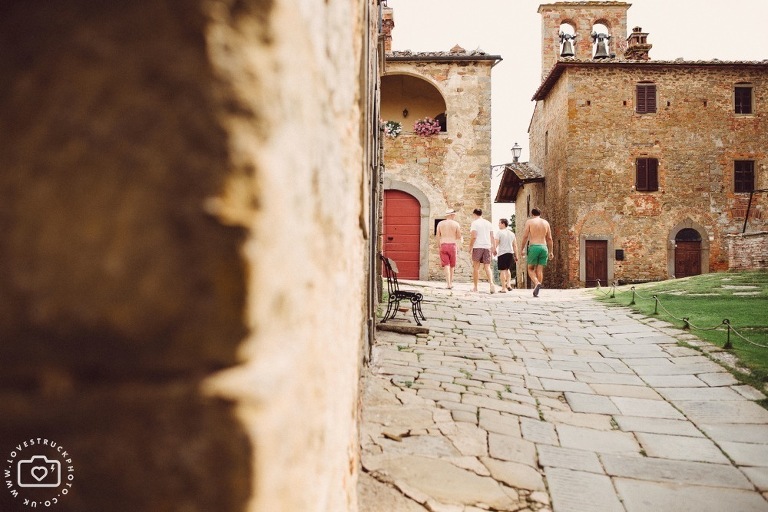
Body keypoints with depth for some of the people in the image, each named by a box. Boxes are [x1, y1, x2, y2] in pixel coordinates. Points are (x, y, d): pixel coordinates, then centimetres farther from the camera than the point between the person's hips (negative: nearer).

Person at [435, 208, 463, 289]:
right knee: (452, 265, 13)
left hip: (443, 245, 1)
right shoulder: (456, 224, 1)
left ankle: (448, 283, -13)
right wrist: (461, 240, 25)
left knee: (446, 265, -1)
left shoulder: (440, 223, 7)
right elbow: (459, 237, 3)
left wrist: (438, 247, 12)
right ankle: (450, 282, 21)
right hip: (453, 245, -1)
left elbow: (437, 236, 6)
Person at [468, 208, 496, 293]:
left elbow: (473, 236, -12)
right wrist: (493, 248, 15)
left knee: (476, 267, 5)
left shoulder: (474, 223, -4)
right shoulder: (489, 223, 12)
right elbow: (492, 237, 11)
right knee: (487, 267, 3)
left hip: (477, 247, -4)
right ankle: (491, 283, -18)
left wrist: (470, 247, -5)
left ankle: (475, 287, 10)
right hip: (487, 247, 4)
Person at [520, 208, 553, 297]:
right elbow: (549, 238, 12)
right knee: (540, 270, 5)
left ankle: (537, 283, -20)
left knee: (530, 268, 7)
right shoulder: (546, 223, 13)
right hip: (544, 247, 3)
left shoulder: (529, 221, 3)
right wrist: (550, 251, 17)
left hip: (534, 247, -3)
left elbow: (525, 236, -4)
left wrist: (522, 249, 2)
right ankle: (536, 291, 2)